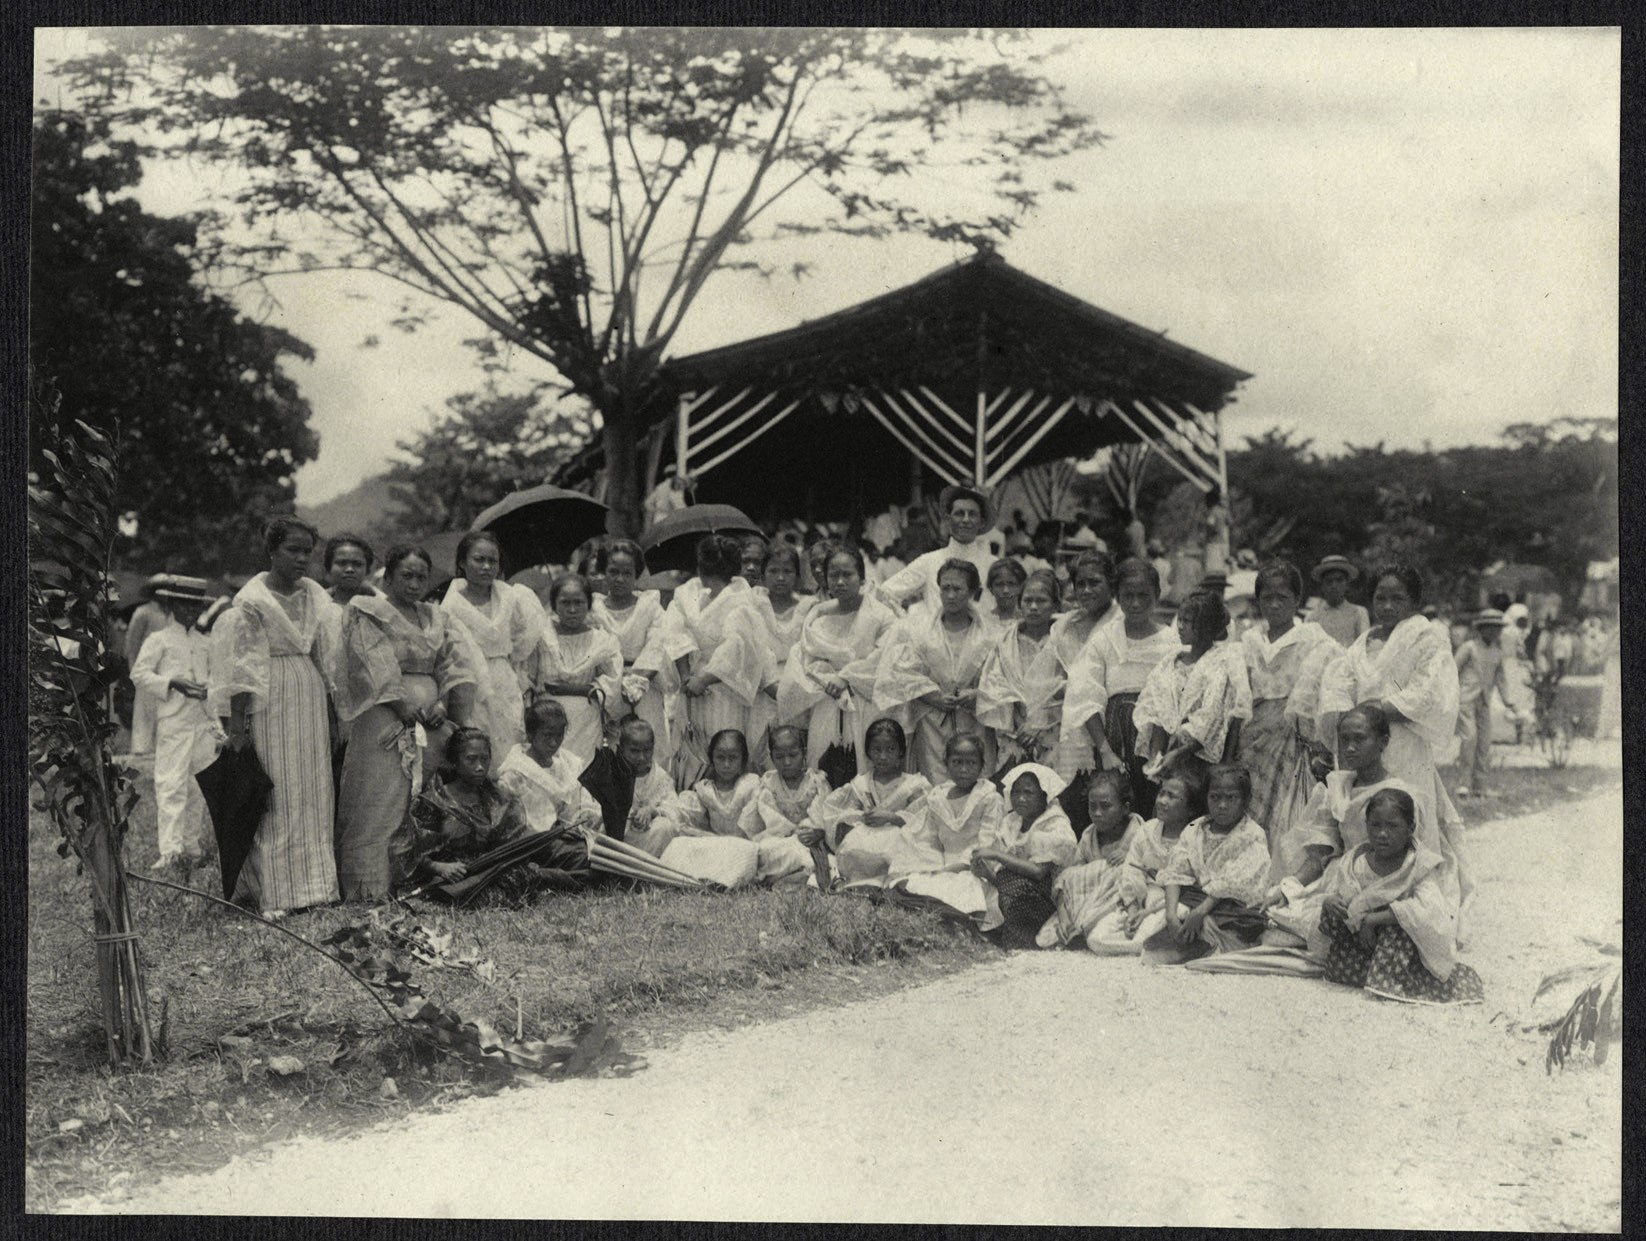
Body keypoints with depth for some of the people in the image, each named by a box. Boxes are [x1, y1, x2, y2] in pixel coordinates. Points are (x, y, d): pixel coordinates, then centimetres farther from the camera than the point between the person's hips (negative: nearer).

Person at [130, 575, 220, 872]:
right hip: (172, 722, -6)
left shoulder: (205, 643, 17)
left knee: (200, 787, 8)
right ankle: (171, 851, -15)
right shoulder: (159, 640, 1)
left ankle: (194, 847, 18)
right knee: (171, 784, -12)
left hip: (203, 723, 6)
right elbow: (138, 674, -4)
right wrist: (173, 683, -15)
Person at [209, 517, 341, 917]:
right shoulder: (251, 602, -9)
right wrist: (236, 724, -16)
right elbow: (241, 666, -12)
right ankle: (274, 894, -3)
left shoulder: (314, 596, 10)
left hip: (310, 698, 6)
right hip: (269, 701, -6)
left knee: (311, 792, 7)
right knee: (276, 796, -5)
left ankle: (312, 883, 14)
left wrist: (330, 710, 15)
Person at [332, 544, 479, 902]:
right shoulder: (368, 613, 2)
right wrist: (405, 707, -16)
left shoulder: (438, 619, 19)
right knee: (381, 804, -7)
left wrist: (445, 704, -8)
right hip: (384, 722, -5)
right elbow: (376, 667, -9)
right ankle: (370, 891, -6)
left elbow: (455, 664, 8)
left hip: (433, 724, 6)